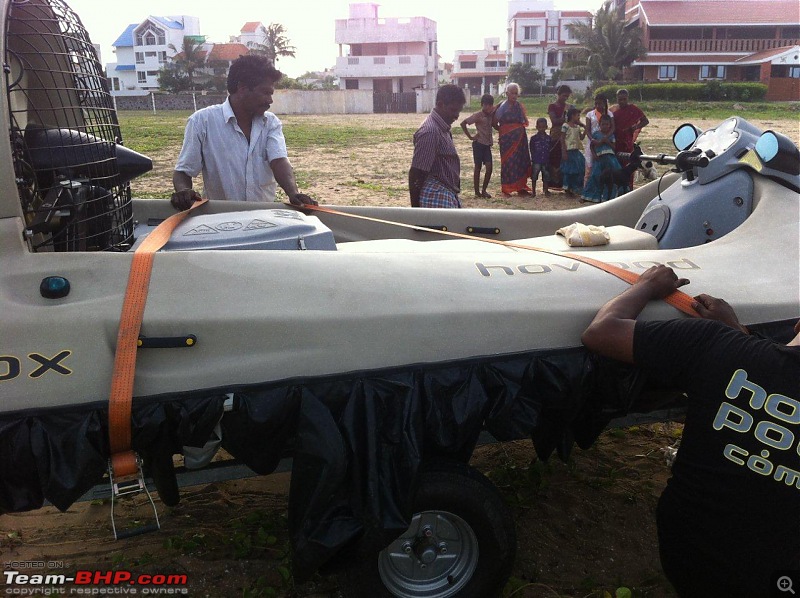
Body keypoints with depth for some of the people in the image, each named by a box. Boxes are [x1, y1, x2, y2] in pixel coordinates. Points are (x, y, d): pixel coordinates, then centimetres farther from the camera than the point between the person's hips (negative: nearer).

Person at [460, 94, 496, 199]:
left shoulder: (491, 114, 5)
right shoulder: (477, 115, -11)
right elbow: (463, 123, -11)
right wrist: (470, 136, -10)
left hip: (487, 144, 5)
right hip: (479, 143, -5)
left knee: (489, 167, -3)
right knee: (478, 167, 1)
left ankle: (484, 190, 8)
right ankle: (477, 191, 9)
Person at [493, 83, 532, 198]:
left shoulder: (520, 106, 10)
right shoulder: (502, 107, -3)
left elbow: (526, 122, 12)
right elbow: (495, 123, -3)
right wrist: (502, 130, 4)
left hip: (520, 138, 5)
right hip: (507, 138, -5)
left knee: (522, 161, 6)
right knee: (508, 162, -4)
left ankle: (521, 187, 17)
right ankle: (505, 189, 3)